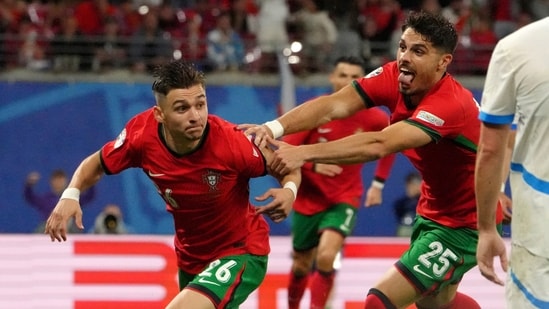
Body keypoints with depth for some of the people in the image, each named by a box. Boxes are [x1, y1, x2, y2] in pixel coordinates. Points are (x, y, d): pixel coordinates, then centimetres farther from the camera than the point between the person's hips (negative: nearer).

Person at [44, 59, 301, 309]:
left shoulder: (231, 142, -29)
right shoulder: (143, 134, -20)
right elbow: (97, 164, 1)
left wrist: (289, 191, -34)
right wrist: (71, 195, -18)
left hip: (240, 253, -6)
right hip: (190, 256, 6)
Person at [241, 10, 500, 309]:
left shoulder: (451, 104, -31)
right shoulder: (393, 76, -10)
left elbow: (378, 145, -44)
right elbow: (333, 105, -22)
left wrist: (303, 153, -52)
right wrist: (274, 128, -39)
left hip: (464, 225, -9)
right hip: (432, 211, 9)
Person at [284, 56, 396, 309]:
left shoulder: (374, 118, -10)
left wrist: (378, 183, 8)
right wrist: (312, 165, -32)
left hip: (344, 199, -1)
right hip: (308, 199, 1)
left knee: (326, 257, -25)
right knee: (302, 266, 14)